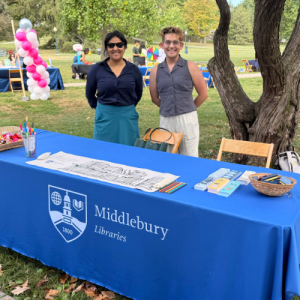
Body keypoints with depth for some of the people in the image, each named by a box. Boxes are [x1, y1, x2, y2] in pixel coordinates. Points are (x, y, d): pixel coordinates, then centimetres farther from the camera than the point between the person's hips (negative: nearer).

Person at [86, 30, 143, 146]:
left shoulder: (133, 70, 2)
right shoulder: (96, 69, -1)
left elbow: (138, 93, 15)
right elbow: (89, 94, 10)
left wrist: (128, 107, 11)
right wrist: (101, 107, 5)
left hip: (128, 118, 1)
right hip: (105, 118, -1)